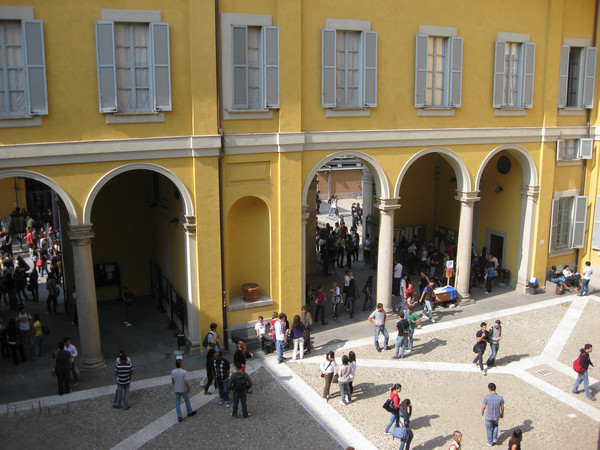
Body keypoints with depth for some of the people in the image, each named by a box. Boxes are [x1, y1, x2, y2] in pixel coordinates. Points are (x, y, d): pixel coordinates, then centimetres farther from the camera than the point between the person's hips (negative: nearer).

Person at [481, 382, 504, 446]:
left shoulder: (487, 397, -21)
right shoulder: (500, 397, -15)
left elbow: (484, 407, -12)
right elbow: (502, 407, -2)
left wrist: (482, 412, 9)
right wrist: (502, 414, 18)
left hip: (488, 416, -2)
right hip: (496, 416, 2)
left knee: (489, 429, 18)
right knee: (495, 426, 32)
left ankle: (490, 442, 32)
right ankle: (495, 439, 30)